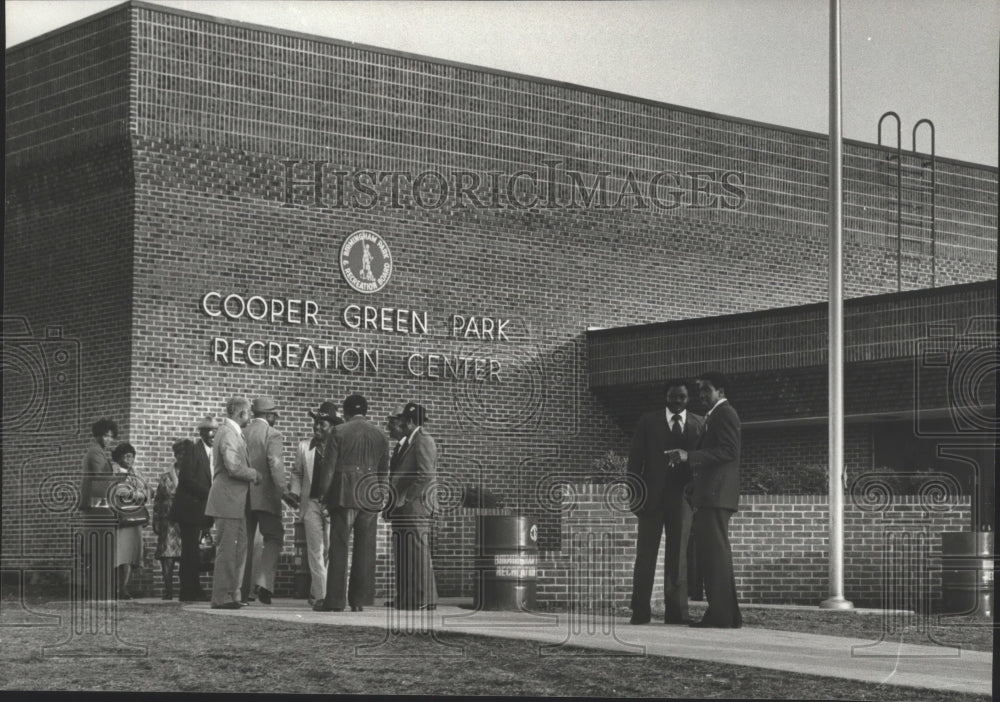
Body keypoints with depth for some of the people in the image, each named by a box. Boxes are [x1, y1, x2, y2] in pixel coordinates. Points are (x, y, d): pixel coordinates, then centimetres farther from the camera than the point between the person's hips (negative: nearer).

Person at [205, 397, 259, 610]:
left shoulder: (233, 433, 18)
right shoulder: (228, 434, -15)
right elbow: (234, 468, -23)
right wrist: (254, 474, -9)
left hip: (234, 502, 10)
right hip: (228, 501, -10)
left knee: (239, 547, 12)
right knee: (227, 550, -7)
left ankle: (231, 595, 16)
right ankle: (221, 598, -4)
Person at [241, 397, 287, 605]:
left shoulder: (241, 434, 10)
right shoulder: (273, 435, -6)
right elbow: (275, 465, -18)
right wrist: (283, 490, -18)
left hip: (242, 496, 5)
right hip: (265, 496, -5)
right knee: (273, 538, 4)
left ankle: (242, 590, 8)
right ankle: (264, 583, -13)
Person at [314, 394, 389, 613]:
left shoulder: (339, 432, -3)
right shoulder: (380, 436, 9)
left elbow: (328, 467, -4)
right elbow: (383, 470, 13)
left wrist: (325, 496, 2)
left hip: (344, 496, -4)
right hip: (371, 498, 4)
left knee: (339, 548, -2)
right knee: (365, 549, 5)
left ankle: (335, 600, -4)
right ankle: (359, 600, 4)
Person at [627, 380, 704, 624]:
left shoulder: (699, 424, 10)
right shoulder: (648, 422, 8)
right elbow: (635, 460, 5)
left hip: (683, 496, 1)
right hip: (653, 495, -1)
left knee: (679, 554, 0)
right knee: (646, 553, -1)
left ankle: (676, 611, 1)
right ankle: (640, 611, 0)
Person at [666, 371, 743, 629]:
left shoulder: (725, 414, -7)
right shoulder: (714, 416, 24)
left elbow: (729, 451, -18)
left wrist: (689, 456, -21)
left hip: (717, 494, -10)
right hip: (708, 496, 10)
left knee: (717, 552, -11)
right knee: (708, 552, 9)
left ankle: (724, 614, -11)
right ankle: (722, 613, 10)